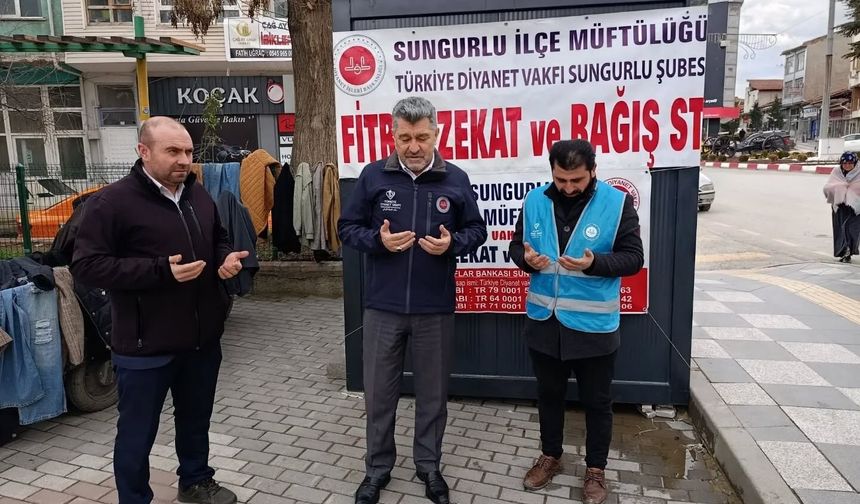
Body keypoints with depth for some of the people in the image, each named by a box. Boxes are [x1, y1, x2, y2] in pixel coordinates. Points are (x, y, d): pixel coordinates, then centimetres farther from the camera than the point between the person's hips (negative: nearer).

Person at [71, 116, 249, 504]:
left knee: (196, 420, 23)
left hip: (203, 338, 7)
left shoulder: (198, 195, 7)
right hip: (146, 346, -6)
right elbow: (86, 265, -18)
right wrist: (160, 269, -26)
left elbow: (217, 239, 21)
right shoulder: (112, 202, -15)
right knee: (138, 432, 11)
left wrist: (226, 258, -3)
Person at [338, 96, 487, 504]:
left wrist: (452, 243, -14)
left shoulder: (456, 179, 0)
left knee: (433, 392, 13)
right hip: (383, 307, 0)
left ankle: (429, 466, 34)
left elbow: (476, 230, 7)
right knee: (379, 392, 11)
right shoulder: (373, 176, -1)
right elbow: (347, 227, 4)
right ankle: (378, 469, 31)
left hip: (435, 308, 0)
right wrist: (377, 240, -16)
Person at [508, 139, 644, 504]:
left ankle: (595, 469, 34)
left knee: (597, 402, 13)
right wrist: (526, 258, -17)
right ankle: (550, 456, 41)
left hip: (593, 326, -3)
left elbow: (633, 258, -10)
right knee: (549, 394, 20)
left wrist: (594, 263, -28)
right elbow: (516, 245, 7)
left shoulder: (617, 203, -11)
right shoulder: (535, 201, -1)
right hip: (543, 322, 3)